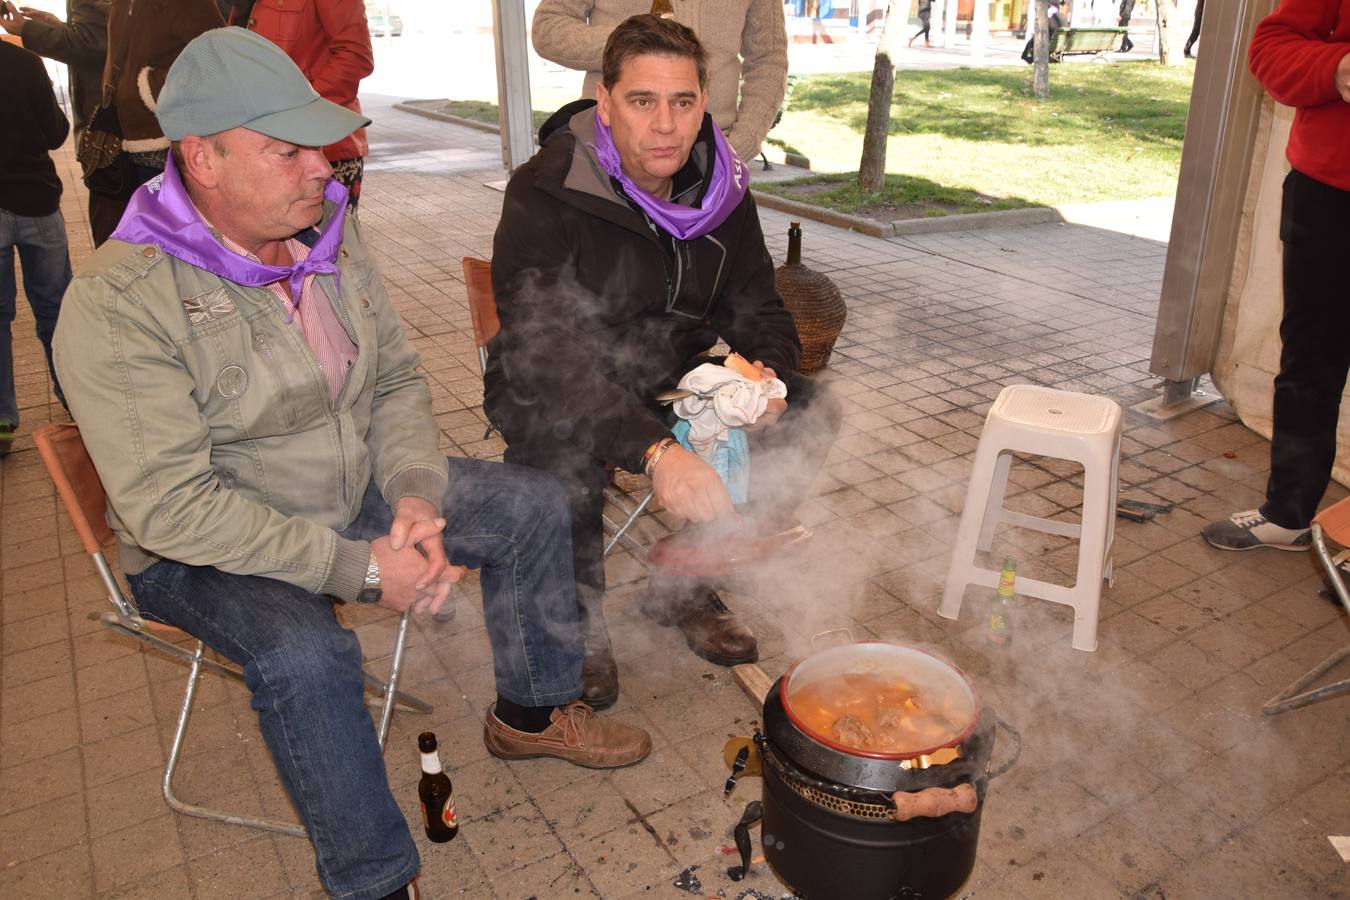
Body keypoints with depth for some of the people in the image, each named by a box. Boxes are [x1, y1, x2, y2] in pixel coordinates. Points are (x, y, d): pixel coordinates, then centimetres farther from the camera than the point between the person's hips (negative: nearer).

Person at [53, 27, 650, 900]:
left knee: (532, 503, 0)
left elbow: (398, 378, 3)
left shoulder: (331, 232, -3)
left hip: (353, 498, 7)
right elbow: (175, 507, -28)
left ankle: (533, 710, 19)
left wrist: (416, 496, -15)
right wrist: (357, 568, -28)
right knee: (305, 654, -36)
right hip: (203, 553, -6)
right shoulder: (118, 304, -25)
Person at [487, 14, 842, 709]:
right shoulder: (546, 195, -22)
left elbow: (758, 306, 4)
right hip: (556, 391, -5)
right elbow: (543, 357, -32)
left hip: (670, 378, 6)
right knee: (563, 456, -37)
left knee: (810, 411, -9)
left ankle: (684, 587, 5)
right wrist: (653, 449, -45)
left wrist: (767, 371, -22)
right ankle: (579, 625, -5)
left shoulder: (721, 187, -3)